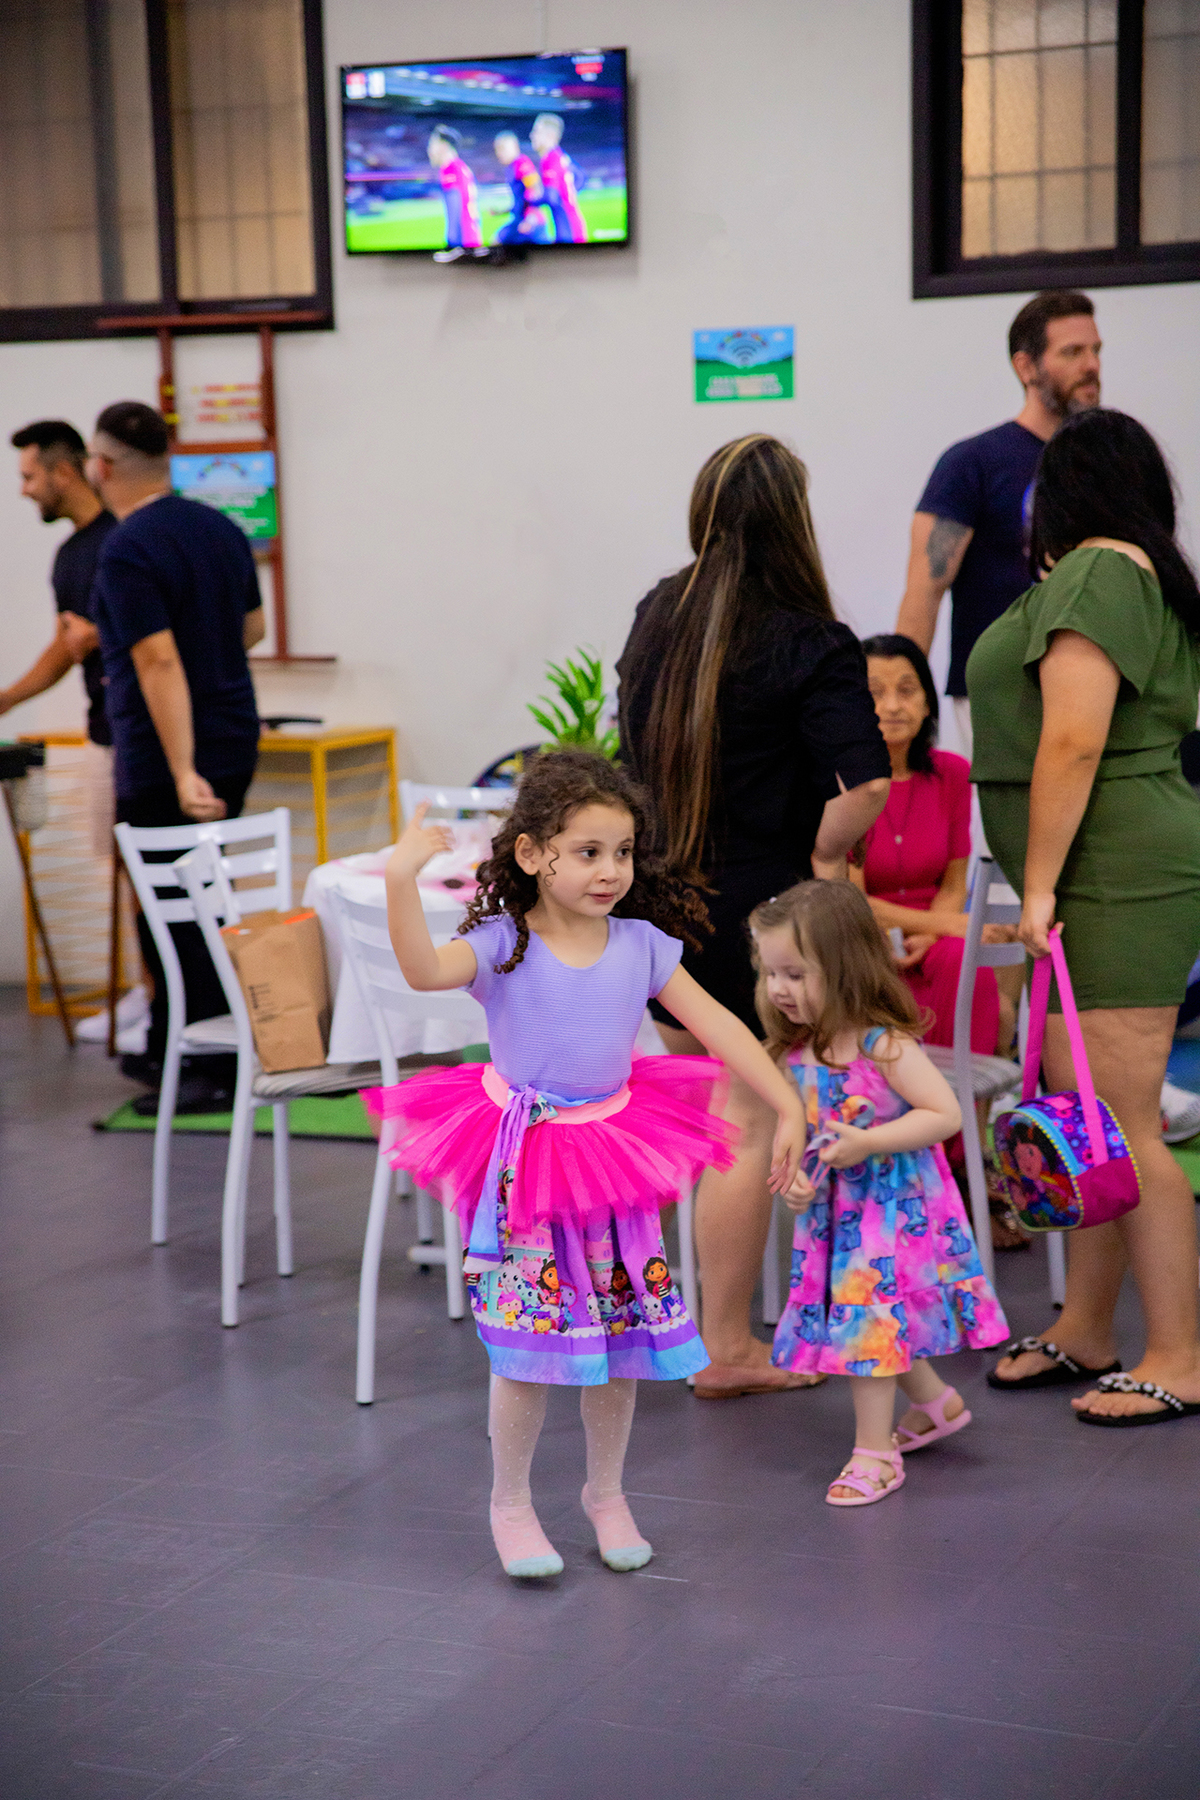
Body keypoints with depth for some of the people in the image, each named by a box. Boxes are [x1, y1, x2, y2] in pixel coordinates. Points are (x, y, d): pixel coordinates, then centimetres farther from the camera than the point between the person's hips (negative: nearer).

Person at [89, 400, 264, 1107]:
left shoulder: (128, 552, -18)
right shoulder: (223, 529, 6)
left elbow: (160, 662, -24)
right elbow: (252, 628, 18)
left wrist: (182, 771, -26)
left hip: (164, 762, -8)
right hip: (234, 744, 8)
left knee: (179, 916, 0)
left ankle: (220, 1072, 4)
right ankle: (167, 1049, 29)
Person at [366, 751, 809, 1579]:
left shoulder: (643, 945, -1)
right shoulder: (504, 944, -11)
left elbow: (719, 1026, 1)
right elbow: (424, 970, -29)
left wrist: (788, 1105, -4)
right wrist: (402, 879, -43)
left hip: (614, 1155, 4)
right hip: (522, 1164, -3)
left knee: (624, 1335, 9)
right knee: (529, 1342, -2)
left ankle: (607, 1493, 30)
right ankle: (511, 1504, 19)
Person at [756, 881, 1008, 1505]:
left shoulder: (884, 1044, -21)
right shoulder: (795, 1051, -1)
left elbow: (946, 1113, -22)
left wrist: (866, 1143, -28)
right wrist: (796, 1179, -10)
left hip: (895, 1205, -7)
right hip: (834, 1208, 7)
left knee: (868, 1316, -4)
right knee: (872, 1321, 16)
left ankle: (874, 1453, 9)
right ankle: (937, 1403, 40)